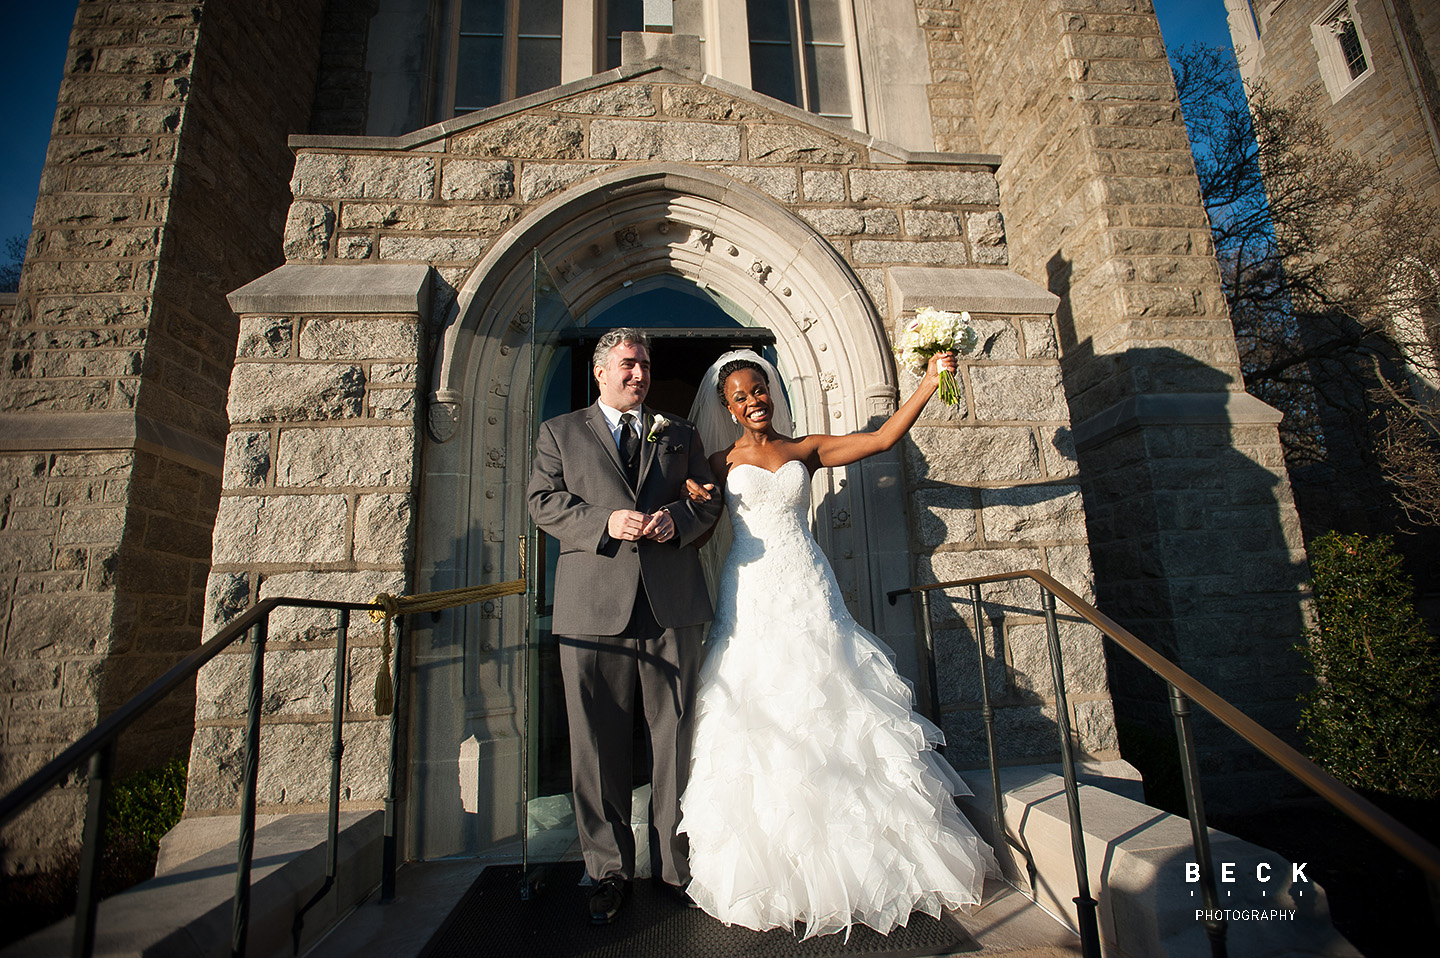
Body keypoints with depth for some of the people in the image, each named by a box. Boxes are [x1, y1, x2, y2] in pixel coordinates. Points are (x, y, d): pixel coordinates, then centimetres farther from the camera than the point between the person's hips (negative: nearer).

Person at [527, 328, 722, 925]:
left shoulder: (680, 434, 18)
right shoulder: (560, 432, 14)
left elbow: (709, 500, 13)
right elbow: (543, 502, 3)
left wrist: (675, 519, -8)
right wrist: (606, 522, -13)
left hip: (673, 607, 2)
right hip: (593, 607, -1)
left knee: (677, 741, 8)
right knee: (599, 747, 6)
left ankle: (677, 864, 25)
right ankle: (609, 871, 24)